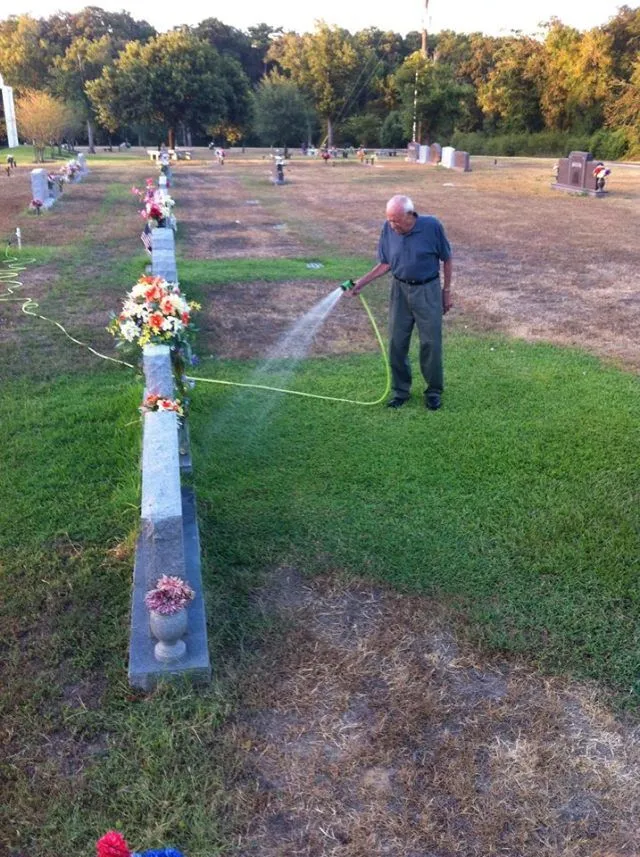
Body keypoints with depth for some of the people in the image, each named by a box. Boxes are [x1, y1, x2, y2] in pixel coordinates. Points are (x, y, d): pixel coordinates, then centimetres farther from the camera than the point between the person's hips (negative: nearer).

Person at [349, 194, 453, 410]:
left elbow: (447, 260, -5)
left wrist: (447, 291, -1)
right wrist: (362, 282, -7)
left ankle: (434, 391, 19)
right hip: (400, 290, 3)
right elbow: (385, 264, 3)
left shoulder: (432, 226, -17)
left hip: (428, 290, -3)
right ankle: (400, 390, 22)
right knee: (397, 343, 6)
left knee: (431, 343, 3)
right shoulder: (388, 229, -8)